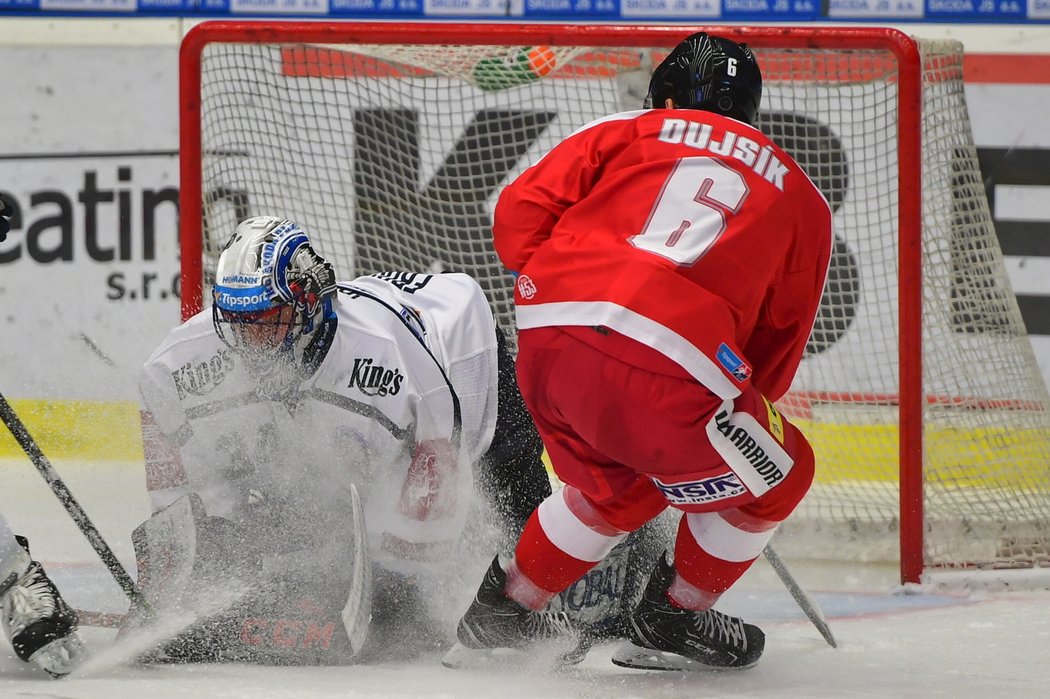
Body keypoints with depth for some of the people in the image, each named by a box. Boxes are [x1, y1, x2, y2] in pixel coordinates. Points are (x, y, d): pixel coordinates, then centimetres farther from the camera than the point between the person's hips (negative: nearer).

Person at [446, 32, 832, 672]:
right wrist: (749, 409, 37)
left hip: (546, 332, 4)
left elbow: (518, 214, 14)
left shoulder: (626, 133, 22)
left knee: (619, 485, 32)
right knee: (775, 474, 22)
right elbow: (780, 341, 24)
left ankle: (506, 607, 37)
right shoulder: (802, 199, 23)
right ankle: (674, 619, 28)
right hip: (663, 362, -4)